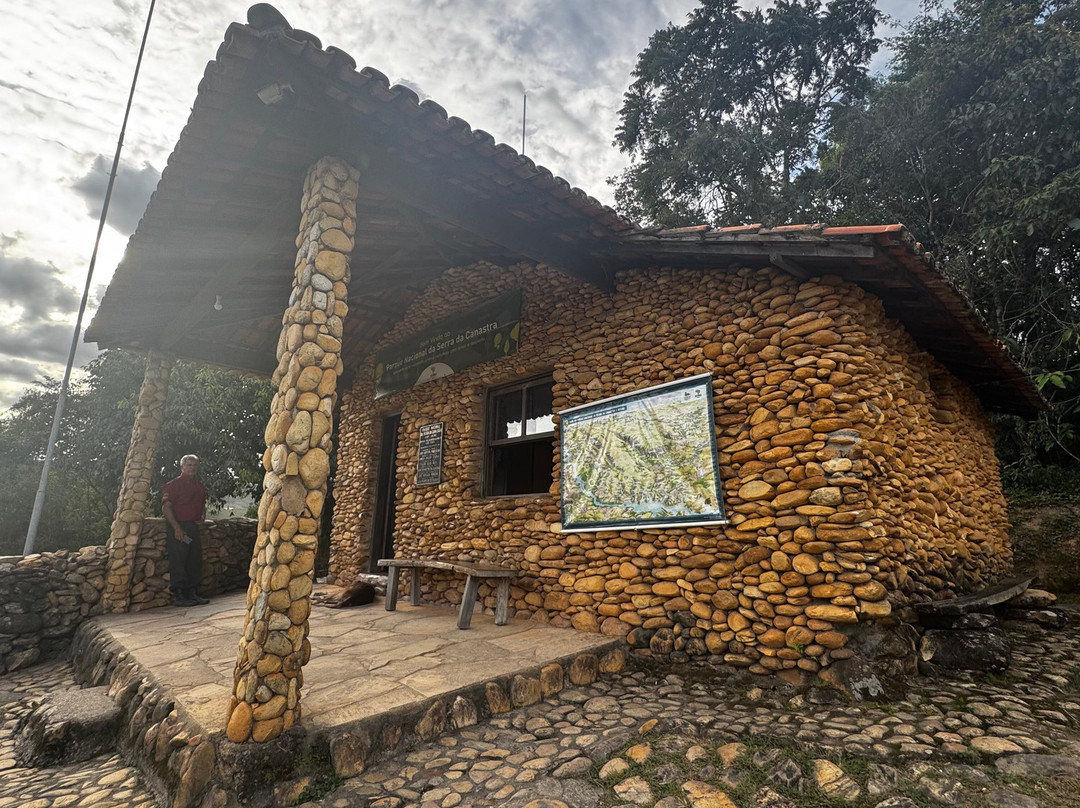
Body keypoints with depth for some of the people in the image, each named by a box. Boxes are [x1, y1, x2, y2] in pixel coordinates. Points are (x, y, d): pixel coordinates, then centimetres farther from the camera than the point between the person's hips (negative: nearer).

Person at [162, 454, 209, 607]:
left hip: (194, 527, 7)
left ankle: (193, 593, 18)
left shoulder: (200, 486, 16)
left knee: (195, 562, 10)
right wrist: (177, 528, -20)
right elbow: (166, 507, -14)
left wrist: (202, 517, 11)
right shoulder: (173, 485, -6)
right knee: (178, 562, -6)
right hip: (178, 528, -7)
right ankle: (178, 596, 0)